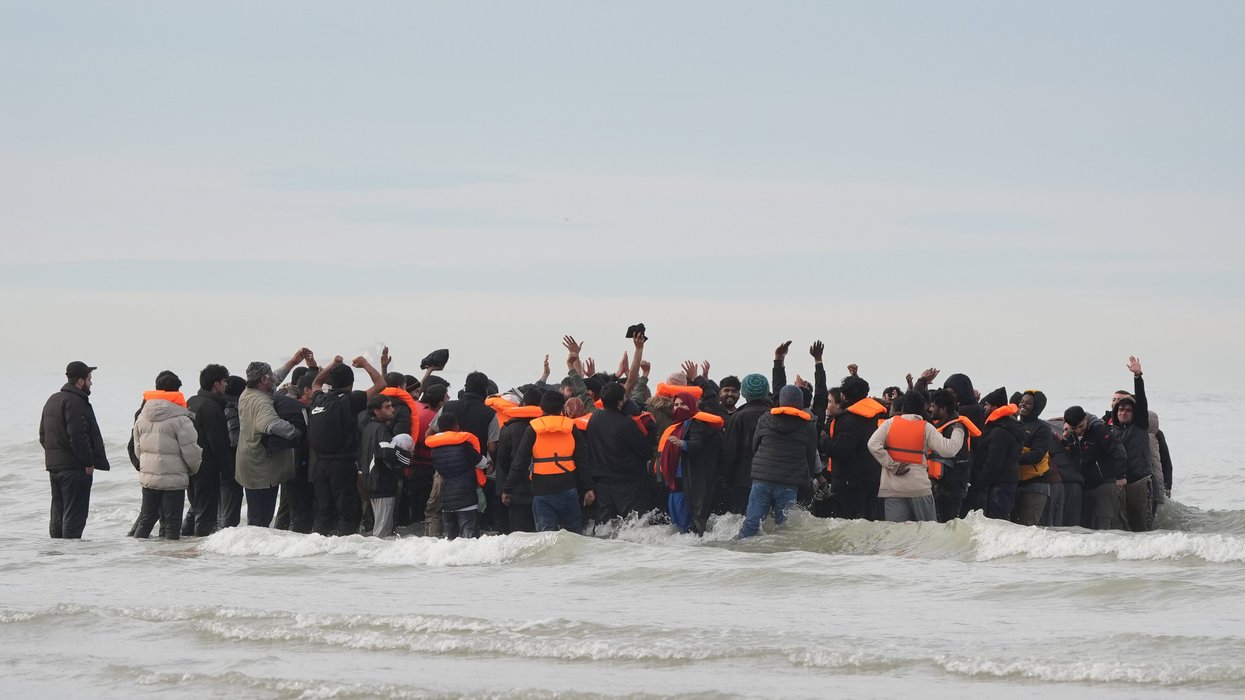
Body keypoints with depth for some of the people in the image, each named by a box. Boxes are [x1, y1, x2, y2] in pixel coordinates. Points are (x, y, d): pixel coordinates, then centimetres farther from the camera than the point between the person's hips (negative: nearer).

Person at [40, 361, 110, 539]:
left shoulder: (52, 400, 16)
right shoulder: (75, 402, -16)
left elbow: (43, 436, 21)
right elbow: (78, 437, -23)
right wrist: (89, 462, -16)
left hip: (53, 465, 9)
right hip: (75, 468, -9)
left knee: (58, 513, 13)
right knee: (74, 515, -7)